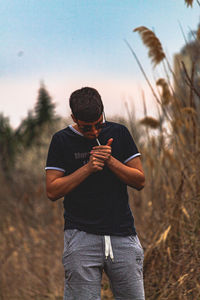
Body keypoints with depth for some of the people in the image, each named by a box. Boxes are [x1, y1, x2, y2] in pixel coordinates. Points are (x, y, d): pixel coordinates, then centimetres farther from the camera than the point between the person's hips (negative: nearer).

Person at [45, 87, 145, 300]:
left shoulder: (119, 133, 8)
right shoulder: (62, 141, 3)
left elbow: (140, 181, 6)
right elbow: (52, 191, -2)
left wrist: (111, 161, -9)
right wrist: (87, 168, -11)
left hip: (122, 234, 2)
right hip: (81, 237, -2)